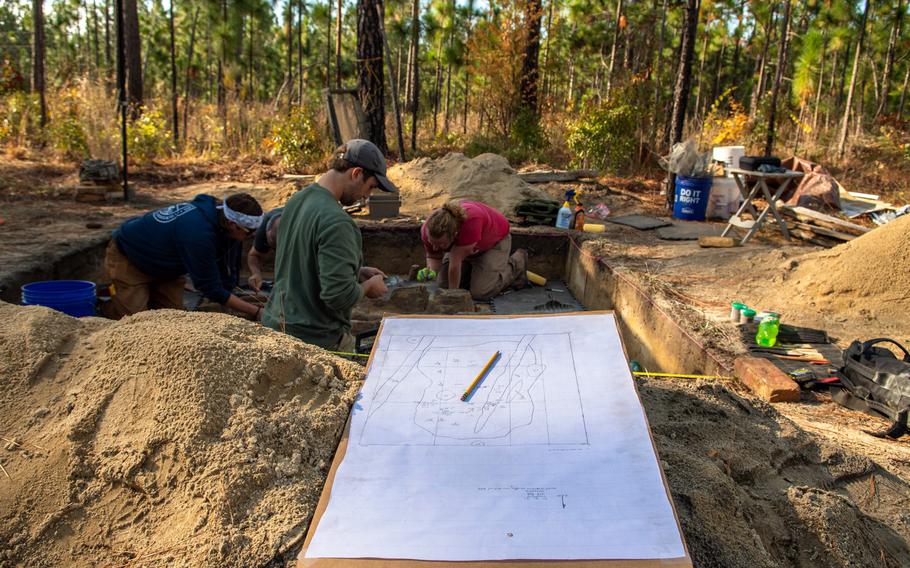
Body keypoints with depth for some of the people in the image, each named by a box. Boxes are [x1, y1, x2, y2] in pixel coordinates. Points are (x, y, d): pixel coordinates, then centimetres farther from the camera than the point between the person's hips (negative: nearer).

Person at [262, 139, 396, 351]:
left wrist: (357, 271, 13)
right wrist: (368, 286, -7)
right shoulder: (336, 222, -24)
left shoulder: (297, 199, 5)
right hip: (316, 339, -9)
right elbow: (340, 296, -26)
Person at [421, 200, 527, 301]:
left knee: (480, 293, -17)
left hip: (495, 240, -5)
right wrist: (430, 271, -32)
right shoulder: (429, 230, -29)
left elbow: (456, 261, -39)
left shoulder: (471, 220, -46)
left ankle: (517, 263, 8)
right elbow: (434, 257, -10)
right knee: (444, 284, -4)